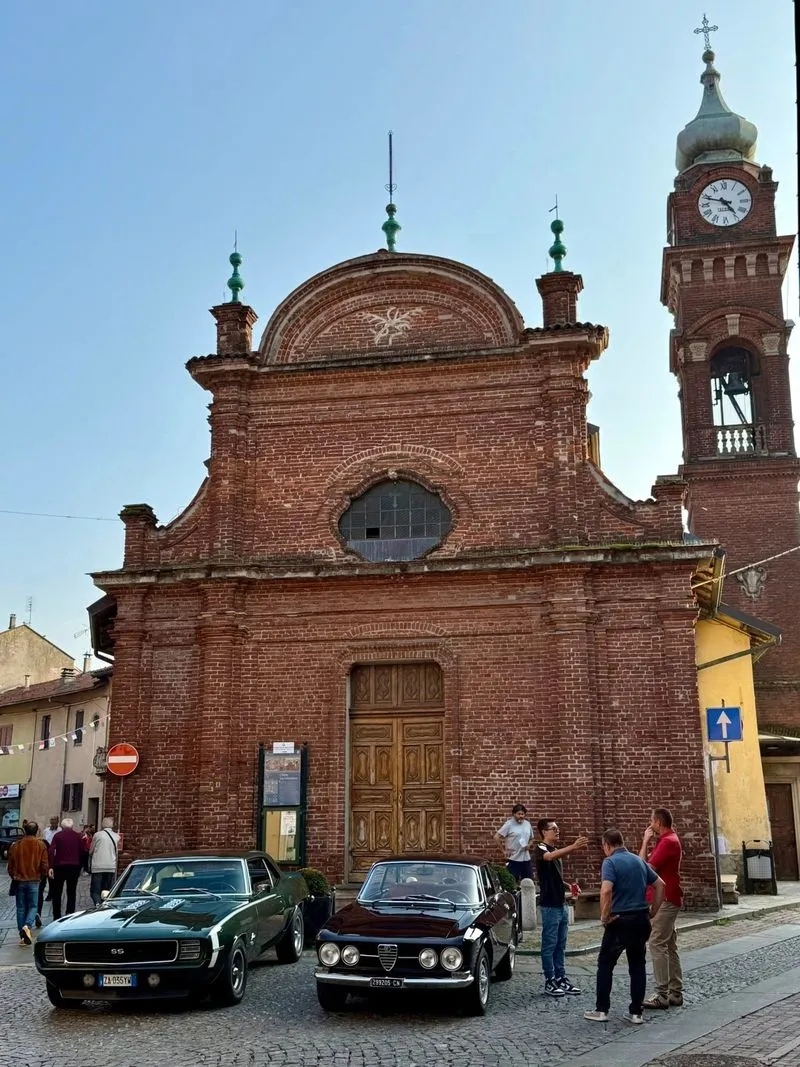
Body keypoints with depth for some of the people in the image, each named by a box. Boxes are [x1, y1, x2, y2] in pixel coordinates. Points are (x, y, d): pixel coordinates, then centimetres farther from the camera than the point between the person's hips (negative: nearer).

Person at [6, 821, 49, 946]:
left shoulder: (16, 845, 0)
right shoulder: (41, 845, -5)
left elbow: (10, 866, 5)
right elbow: (44, 865, -6)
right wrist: (41, 874, 14)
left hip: (19, 881, 2)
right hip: (34, 881, -2)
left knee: (21, 908, 10)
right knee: (33, 906, 7)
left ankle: (23, 936, 10)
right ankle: (27, 926, -19)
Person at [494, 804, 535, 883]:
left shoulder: (527, 824, 10)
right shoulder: (509, 824, -8)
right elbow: (496, 837, -11)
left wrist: (529, 845, 2)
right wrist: (503, 850, -10)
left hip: (526, 858, 6)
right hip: (513, 859, -6)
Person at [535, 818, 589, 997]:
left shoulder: (557, 850, 15)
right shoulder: (540, 849, -11)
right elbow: (550, 856, -36)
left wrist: (568, 886, 5)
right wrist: (573, 846, -47)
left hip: (562, 904, 8)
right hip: (549, 906, -8)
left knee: (560, 945, 12)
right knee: (549, 945, -1)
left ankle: (561, 978, 18)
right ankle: (550, 981, 4)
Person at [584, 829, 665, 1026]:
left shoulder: (610, 862, -11)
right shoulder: (639, 861, 10)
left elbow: (606, 890, -26)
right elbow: (660, 885, 12)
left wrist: (604, 916, -14)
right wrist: (653, 912, 14)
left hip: (620, 920, -6)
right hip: (641, 920, 6)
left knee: (605, 964, 8)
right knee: (637, 965, 12)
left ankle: (601, 1010, 11)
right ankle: (636, 1013, 13)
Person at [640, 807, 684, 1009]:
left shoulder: (668, 842, -17)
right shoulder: (666, 840, 16)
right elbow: (652, 865, 14)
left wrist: (645, 843, -12)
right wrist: (649, 843, 6)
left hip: (666, 900, -11)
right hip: (668, 899, 11)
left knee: (657, 944, -9)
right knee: (669, 946, 12)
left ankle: (662, 994, -8)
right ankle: (675, 992, 16)